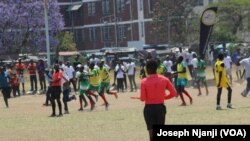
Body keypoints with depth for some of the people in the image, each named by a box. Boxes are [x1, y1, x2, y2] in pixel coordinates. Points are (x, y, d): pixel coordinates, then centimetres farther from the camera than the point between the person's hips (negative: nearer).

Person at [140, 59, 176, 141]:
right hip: (160, 107, 2)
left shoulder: (144, 82, -12)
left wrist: (141, 97, 11)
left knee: (152, 132, 1)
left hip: (149, 108, -2)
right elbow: (173, 93, -2)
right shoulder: (164, 79, -4)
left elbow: (142, 98, -12)